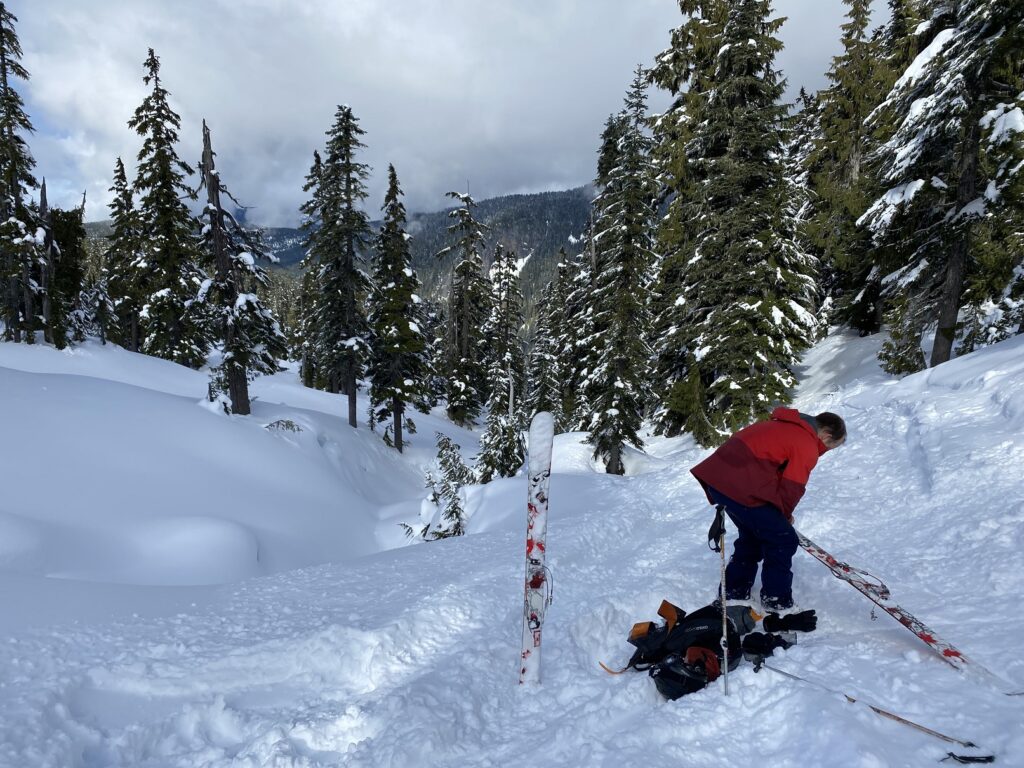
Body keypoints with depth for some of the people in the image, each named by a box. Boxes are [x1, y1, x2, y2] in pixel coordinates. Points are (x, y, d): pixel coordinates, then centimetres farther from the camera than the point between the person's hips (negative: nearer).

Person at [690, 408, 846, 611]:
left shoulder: (787, 426, 23)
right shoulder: (807, 446, -5)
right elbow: (791, 489, -7)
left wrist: (780, 514, 25)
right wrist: (784, 515, 16)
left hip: (717, 475, 10)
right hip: (740, 488, -10)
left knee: (752, 536, 27)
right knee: (783, 541, 6)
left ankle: (734, 595, 35)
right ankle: (777, 605, 16)